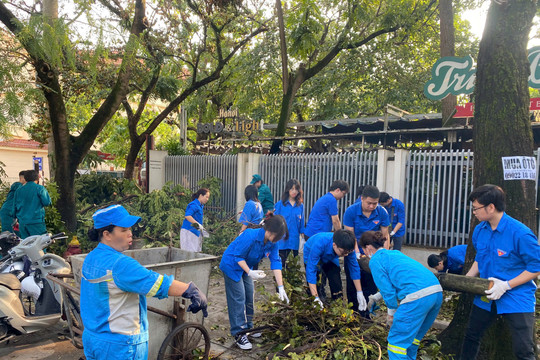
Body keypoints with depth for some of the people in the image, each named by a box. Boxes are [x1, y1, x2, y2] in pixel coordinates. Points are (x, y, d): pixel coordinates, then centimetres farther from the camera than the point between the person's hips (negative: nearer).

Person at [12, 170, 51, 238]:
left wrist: (16, 217, 31)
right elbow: (47, 202, -11)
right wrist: (45, 192, 8)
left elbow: (15, 206, 16)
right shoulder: (39, 188, -6)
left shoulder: (18, 190, 11)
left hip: (22, 222, 6)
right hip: (36, 221, -5)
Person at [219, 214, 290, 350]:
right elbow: (238, 257, -27)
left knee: (249, 297, 12)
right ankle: (239, 334, 0)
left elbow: (275, 262, -13)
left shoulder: (272, 241, -14)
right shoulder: (250, 236, -35)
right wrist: (250, 272, -36)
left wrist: (281, 287, -15)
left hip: (246, 266, 7)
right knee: (238, 299, -8)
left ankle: (248, 327, 28)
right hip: (232, 265, -7)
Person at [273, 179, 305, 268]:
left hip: (294, 239, 2)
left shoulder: (300, 205, 6)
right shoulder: (280, 204, -2)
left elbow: (301, 221, 10)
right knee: (281, 262, 5)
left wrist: (302, 232, 3)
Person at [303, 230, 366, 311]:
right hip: (311, 256, -4)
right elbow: (311, 270, -46)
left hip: (330, 258, 4)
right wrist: (315, 298, -49)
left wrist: (359, 293, -18)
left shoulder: (347, 247, -33)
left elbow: (354, 267, -19)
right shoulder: (319, 244, -47)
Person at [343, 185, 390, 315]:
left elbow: (385, 235, -5)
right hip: (354, 254, -1)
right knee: (352, 286, 6)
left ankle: (366, 315, 19)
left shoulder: (382, 212, -11)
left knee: (370, 287, 4)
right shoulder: (351, 211, -16)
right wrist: (357, 253, -23)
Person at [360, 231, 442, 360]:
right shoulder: (395, 253, 28)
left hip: (417, 298, -9)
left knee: (397, 340, 5)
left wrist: (391, 313, 16)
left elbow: (388, 290, 1)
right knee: (412, 336, 26)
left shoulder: (375, 260, 4)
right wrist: (375, 297, 49)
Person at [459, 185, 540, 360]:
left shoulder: (520, 233, -22)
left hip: (517, 298, -6)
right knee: (471, 336, 18)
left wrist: (506, 285, -21)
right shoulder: (479, 230, -2)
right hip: (487, 296, 6)